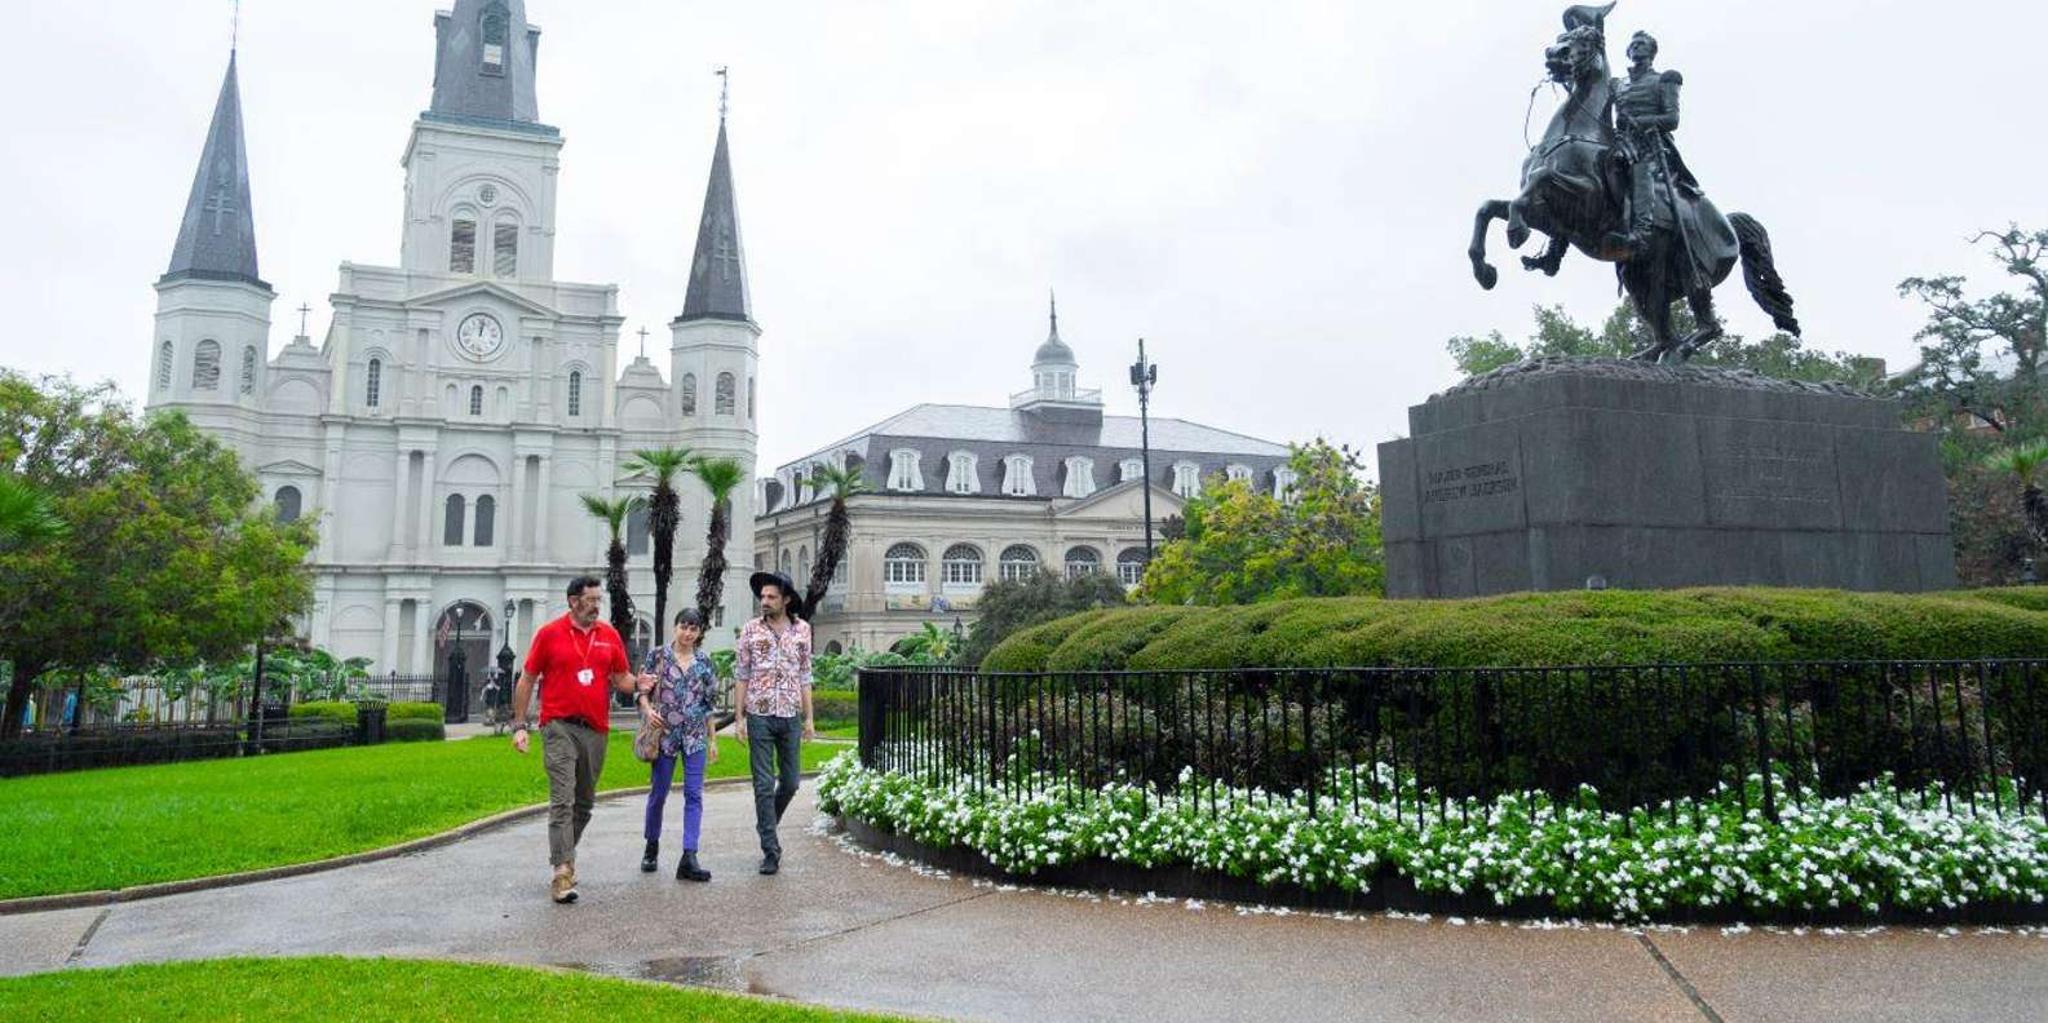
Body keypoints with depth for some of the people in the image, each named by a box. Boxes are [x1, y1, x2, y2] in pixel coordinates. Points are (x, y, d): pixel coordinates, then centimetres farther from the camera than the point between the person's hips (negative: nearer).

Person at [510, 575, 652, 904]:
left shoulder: (609, 635, 8)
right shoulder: (549, 634, -1)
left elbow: (620, 679, 13)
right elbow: (526, 681, 4)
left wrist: (637, 684, -10)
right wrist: (519, 725, -1)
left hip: (596, 729, 4)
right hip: (560, 727, -4)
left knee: (584, 802, 14)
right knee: (562, 800, -12)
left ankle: (564, 855, 32)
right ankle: (562, 872, -14)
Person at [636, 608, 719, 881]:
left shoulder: (704, 662, 7)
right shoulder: (658, 655, 1)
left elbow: (708, 704, 12)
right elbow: (642, 691, 3)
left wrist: (712, 739, 11)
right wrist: (648, 709, -18)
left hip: (695, 736, 2)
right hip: (664, 733, -2)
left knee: (694, 795, -6)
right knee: (658, 793, 7)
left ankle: (689, 858, -8)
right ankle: (652, 847, 29)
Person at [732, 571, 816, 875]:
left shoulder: (802, 629, 5)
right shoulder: (751, 630, -1)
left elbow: (805, 676, 9)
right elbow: (741, 676, 1)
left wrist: (809, 718, 5)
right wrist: (739, 718, -5)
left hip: (790, 716, 2)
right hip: (760, 715, -2)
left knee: (790, 782, 9)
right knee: (764, 784, -1)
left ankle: (766, 825, 35)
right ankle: (770, 850, 5)